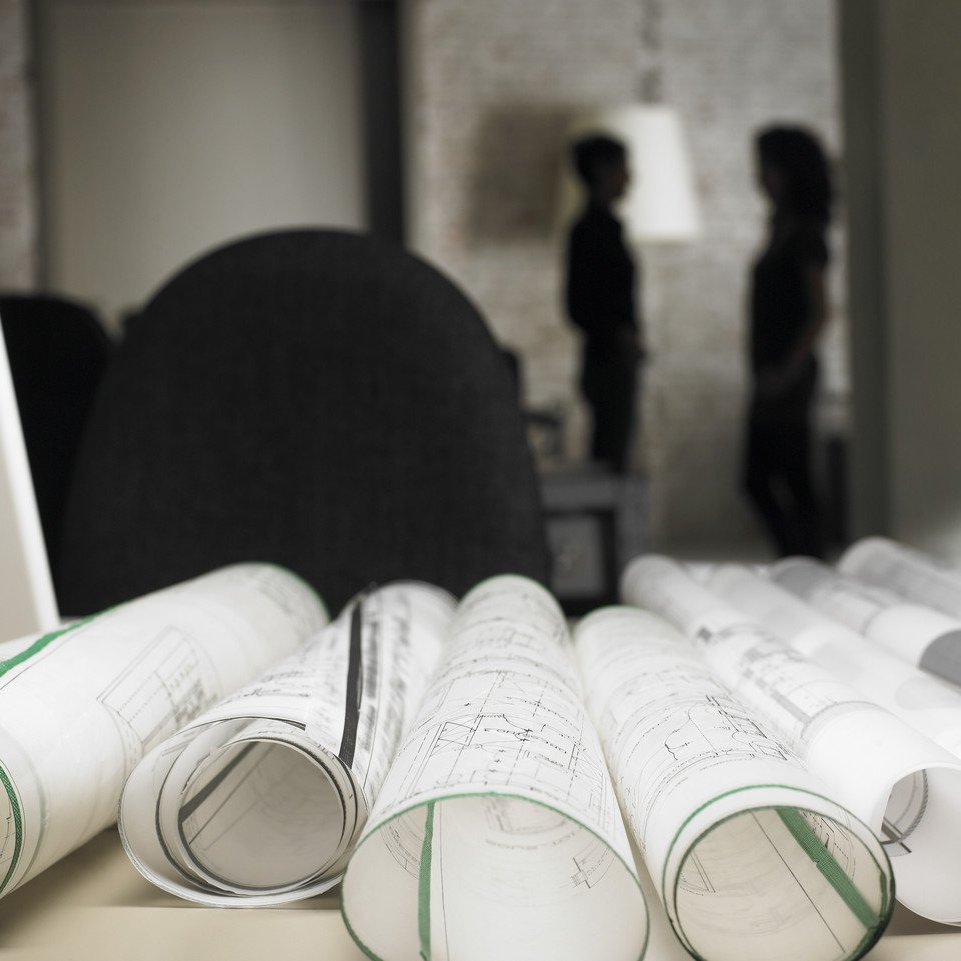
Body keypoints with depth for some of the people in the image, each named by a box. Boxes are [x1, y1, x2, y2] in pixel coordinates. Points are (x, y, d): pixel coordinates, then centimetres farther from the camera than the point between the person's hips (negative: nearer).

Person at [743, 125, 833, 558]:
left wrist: (787, 371, -18)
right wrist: (764, 373, 15)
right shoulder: (783, 227, 15)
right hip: (772, 377, 9)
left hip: (788, 378, -9)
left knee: (795, 482, -4)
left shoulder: (805, 234, -11)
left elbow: (819, 313, -16)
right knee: (757, 481, 12)